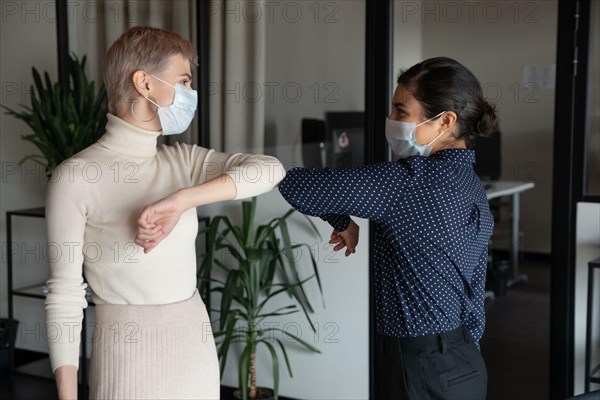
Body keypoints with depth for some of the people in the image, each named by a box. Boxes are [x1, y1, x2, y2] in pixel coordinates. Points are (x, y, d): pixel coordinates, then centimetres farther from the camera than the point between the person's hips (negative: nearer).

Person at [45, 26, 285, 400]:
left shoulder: (183, 160, 3)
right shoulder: (76, 177, -11)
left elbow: (270, 169, -11)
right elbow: (64, 295, -10)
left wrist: (182, 199, -24)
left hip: (197, 347, 5)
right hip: (128, 353, -5)